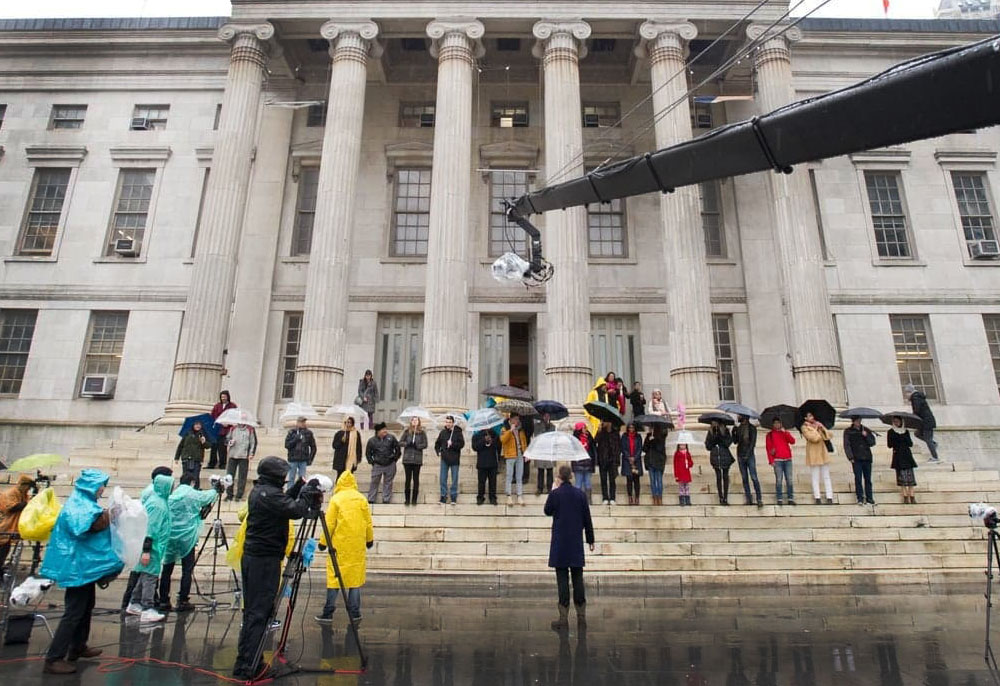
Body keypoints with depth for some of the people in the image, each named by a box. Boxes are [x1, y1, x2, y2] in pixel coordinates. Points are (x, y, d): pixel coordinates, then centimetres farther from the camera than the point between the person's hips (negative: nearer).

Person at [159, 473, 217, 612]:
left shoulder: (170, 496, 3)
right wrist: (216, 490, 30)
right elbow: (208, 496, 11)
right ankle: (183, 602, 5)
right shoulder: (194, 495, -7)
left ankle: (163, 601, 16)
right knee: (187, 570, 3)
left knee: (167, 569, 11)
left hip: (170, 537, 4)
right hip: (187, 538, -4)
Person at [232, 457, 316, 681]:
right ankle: (246, 666, 0)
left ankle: (245, 662, 23)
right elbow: (295, 511, -24)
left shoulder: (257, 490, 12)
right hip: (265, 559, -10)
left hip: (251, 556, 10)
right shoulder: (270, 494, -19)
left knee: (252, 610, 15)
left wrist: (299, 487, 12)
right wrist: (307, 493, -9)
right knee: (259, 613, -4)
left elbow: (283, 503, 20)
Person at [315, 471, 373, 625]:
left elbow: (329, 524, -6)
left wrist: (323, 542, 3)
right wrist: (370, 539, 19)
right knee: (356, 576, 8)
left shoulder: (336, 499, -5)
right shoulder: (362, 499, 3)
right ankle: (354, 613, 11)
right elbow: (368, 522, 7)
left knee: (334, 577, 5)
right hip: (358, 546, 2)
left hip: (339, 545, -2)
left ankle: (328, 613, 8)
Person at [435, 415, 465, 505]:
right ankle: (443, 496, 14)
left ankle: (454, 496, 15)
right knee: (443, 479, 6)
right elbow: (437, 444, 18)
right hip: (444, 459, 3)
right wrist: (438, 452, 5)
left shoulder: (458, 432, -4)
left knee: (454, 479, 5)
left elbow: (462, 444, -12)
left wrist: (452, 444, -21)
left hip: (454, 459, -3)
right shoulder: (443, 432, 6)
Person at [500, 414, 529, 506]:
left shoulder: (521, 429, 15)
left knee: (519, 477, 8)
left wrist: (526, 452, 10)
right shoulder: (505, 429, -2)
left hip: (520, 455, 5)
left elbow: (524, 441, 18)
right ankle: (509, 497, 5)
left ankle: (520, 497, 12)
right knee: (510, 477, -1)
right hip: (510, 456, -5)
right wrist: (510, 430, -23)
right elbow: (502, 440, -19)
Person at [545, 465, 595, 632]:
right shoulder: (580, 494, 0)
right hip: (576, 543, 3)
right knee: (578, 578, 10)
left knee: (562, 579, 1)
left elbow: (547, 511, 7)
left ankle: (564, 619, 4)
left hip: (560, 543, -3)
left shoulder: (555, 494, -10)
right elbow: (587, 518, 5)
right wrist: (590, 540, 14)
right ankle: (581, 618, 16)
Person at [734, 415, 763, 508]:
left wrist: (748, 453, -16)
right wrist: (733, 432, -6)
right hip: (740, 455, 5)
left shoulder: (752, 428, 0)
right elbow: (735, 441, 10)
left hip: (749, 455, -5)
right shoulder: (738, 428, 14)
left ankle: (759, 500, -8)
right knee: (744, 478, 4)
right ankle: (749, 499, 8)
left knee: (754, 478, -11)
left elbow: (753, 442, -7)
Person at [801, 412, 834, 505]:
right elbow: (814, 438, -18)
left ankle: (829, 497, 8)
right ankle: (817, 497, 2)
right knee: (816, 478, -2)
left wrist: (822, 428, -6)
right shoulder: (805, 428, -5)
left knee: (826, 477, 6)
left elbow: (828, 436, 6)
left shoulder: (818, 425, 13)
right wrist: (815, 429, -6)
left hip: (823, 453, 6)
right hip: (813, 455, -5)